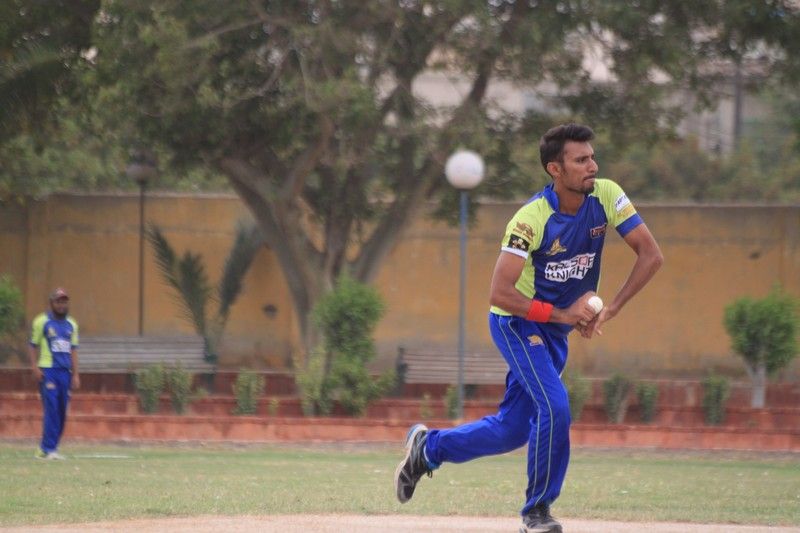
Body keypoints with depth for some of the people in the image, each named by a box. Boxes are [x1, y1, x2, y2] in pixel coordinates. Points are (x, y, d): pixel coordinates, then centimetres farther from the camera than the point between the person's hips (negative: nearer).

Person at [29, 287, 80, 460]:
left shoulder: (71, 324, 15)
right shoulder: (42, 321, 1)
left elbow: (73, 349, 17)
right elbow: (33, 346, 1)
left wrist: (75, 374, 11)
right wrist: (35, 368, -11)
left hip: (65, 372, 6)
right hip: (47, 371, -6)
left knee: (62, 411, 3)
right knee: (51, 408, -14)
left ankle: (45, 449, 10)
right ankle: (48, 449, -14)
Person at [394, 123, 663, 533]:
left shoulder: (606, 196, -13)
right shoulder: (531, 219, -27)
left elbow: (650, 255, -11)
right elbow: (499, 294, -28)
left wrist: (608, 311, -20)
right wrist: (562, 315, -30)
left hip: (556, 330, 6)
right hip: (516, 320, -6)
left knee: (511, 430, 10)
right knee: (555, 407, -22)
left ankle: (428, 447, 34)